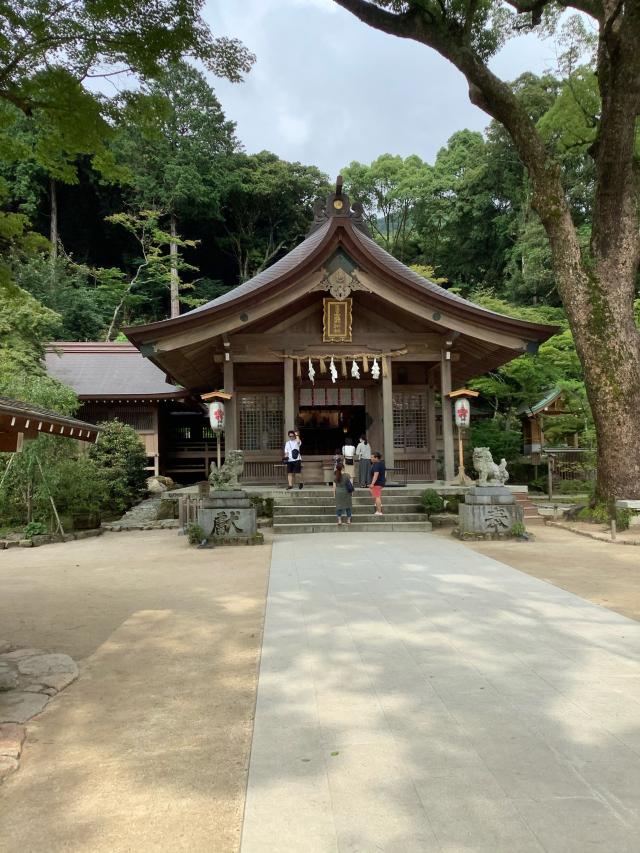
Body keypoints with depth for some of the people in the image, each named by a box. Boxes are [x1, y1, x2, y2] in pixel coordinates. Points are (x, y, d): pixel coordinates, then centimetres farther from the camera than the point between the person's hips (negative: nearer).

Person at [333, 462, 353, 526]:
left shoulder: (335, 476, -5)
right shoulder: (347, 475, -10)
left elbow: (334, 486, -2)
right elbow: (351, 484, -8)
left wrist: (334, 494, 7)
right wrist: (352, 492, 3)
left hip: (338, 493, 1)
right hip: (346, 493, -1)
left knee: (339, 506, 7)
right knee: (348, 506, 10)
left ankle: (339, 520, 2)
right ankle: (348, 520, 16)